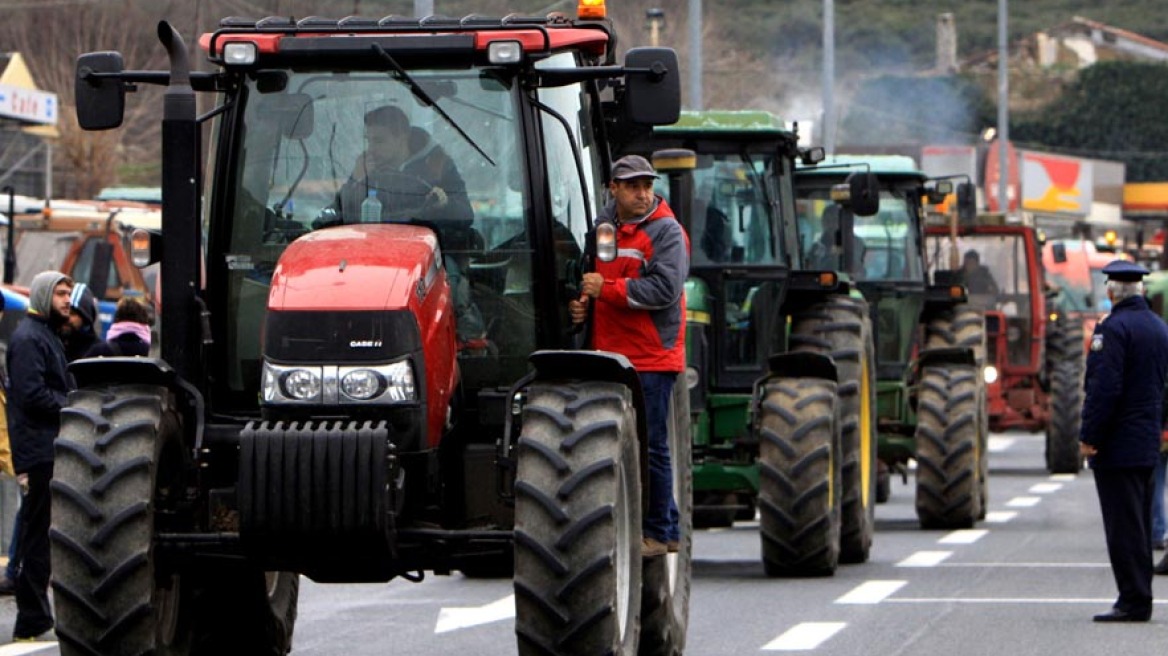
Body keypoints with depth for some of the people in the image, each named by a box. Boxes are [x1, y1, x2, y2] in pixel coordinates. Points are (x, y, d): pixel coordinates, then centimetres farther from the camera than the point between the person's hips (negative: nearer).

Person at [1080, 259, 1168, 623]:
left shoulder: (1114, 328, -15)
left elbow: (1104, 388, -20)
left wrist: (1088, 437, -16)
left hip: (1117, 445, -9)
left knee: (1123, 526, -7)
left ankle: (1133, 602, -7)